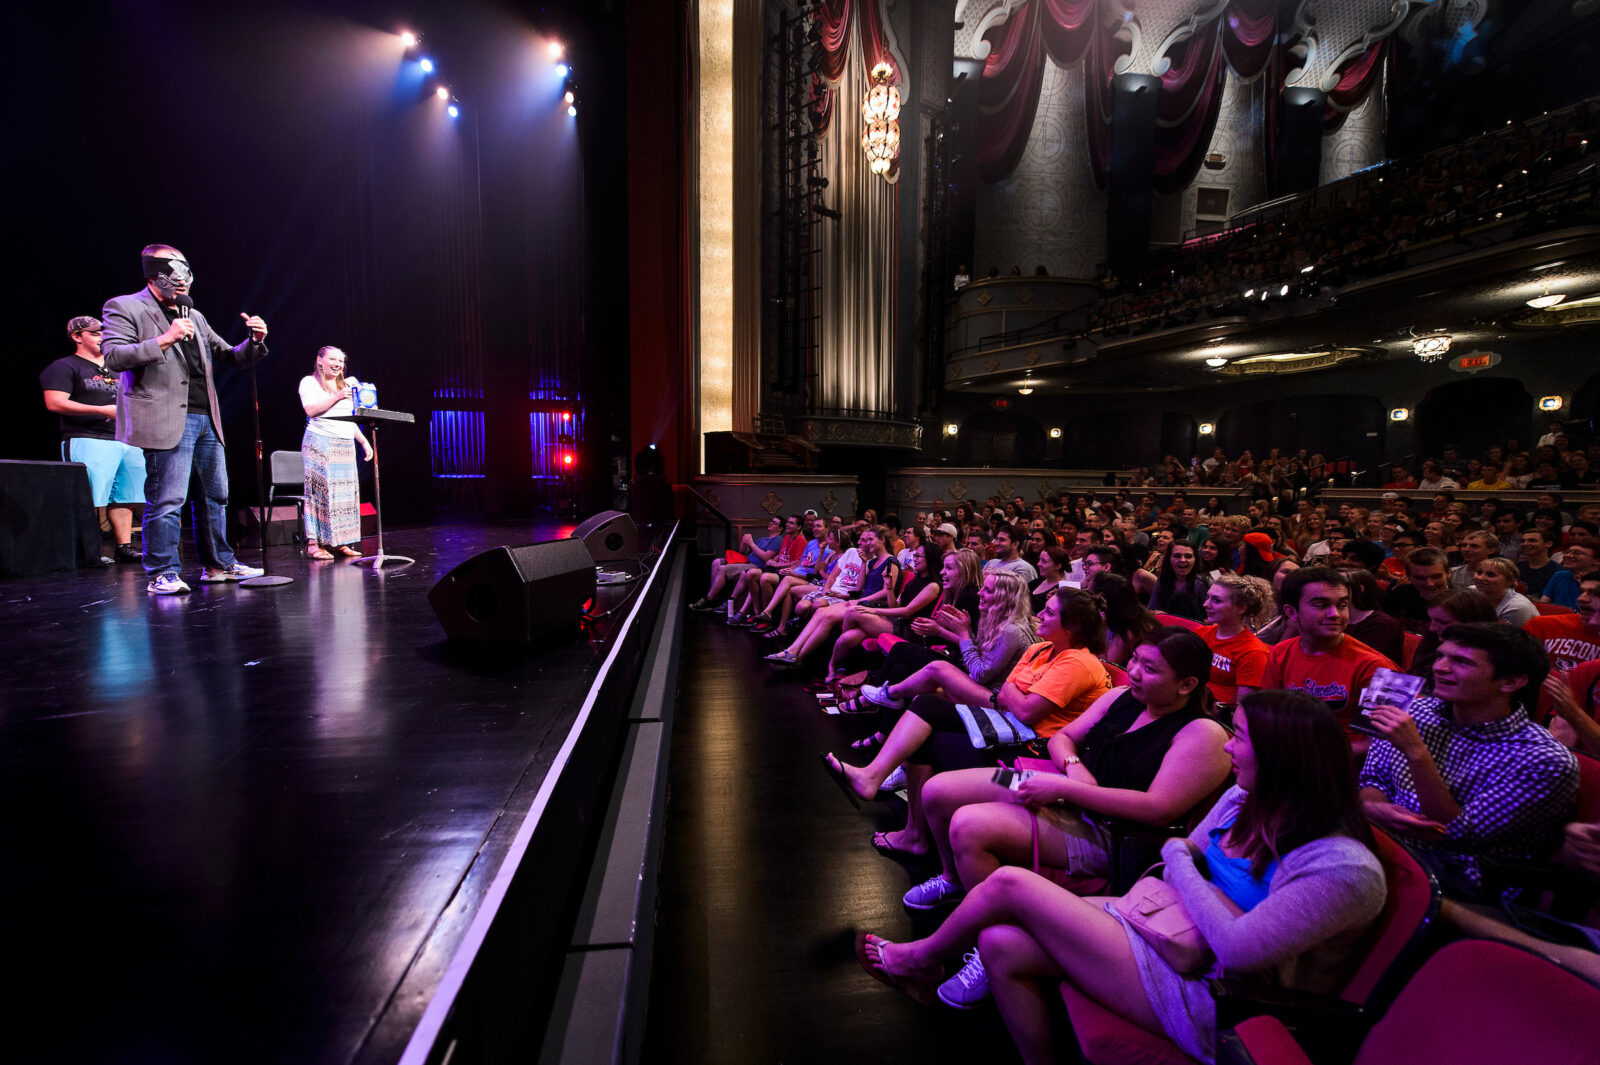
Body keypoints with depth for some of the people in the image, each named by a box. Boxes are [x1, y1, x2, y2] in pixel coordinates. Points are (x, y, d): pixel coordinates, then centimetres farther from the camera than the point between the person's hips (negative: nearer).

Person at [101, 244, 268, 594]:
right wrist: (163, 340, -20)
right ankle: (162, 574, 0)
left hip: (207, 420, 7)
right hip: (166, 421, -7)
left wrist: (255, 341, 5)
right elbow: (113, 357, -11)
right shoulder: (124, 308, 2)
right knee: (166, 501, -8)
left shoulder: (195, 316, 22)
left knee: (215, 497, 11)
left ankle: (218, 564, 21)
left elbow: (230, 356, 25)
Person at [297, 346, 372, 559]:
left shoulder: (346, 385, 22)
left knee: (345, 493, 0)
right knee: (320, 490, -11)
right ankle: (313, 543, -9)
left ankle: (339, 542, 3)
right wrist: (336, 397, -19)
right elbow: (311, 410, -12)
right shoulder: (309, 382, 4)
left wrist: (364, 442, 16)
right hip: (320, 441, -6)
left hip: (346, 444, 6)